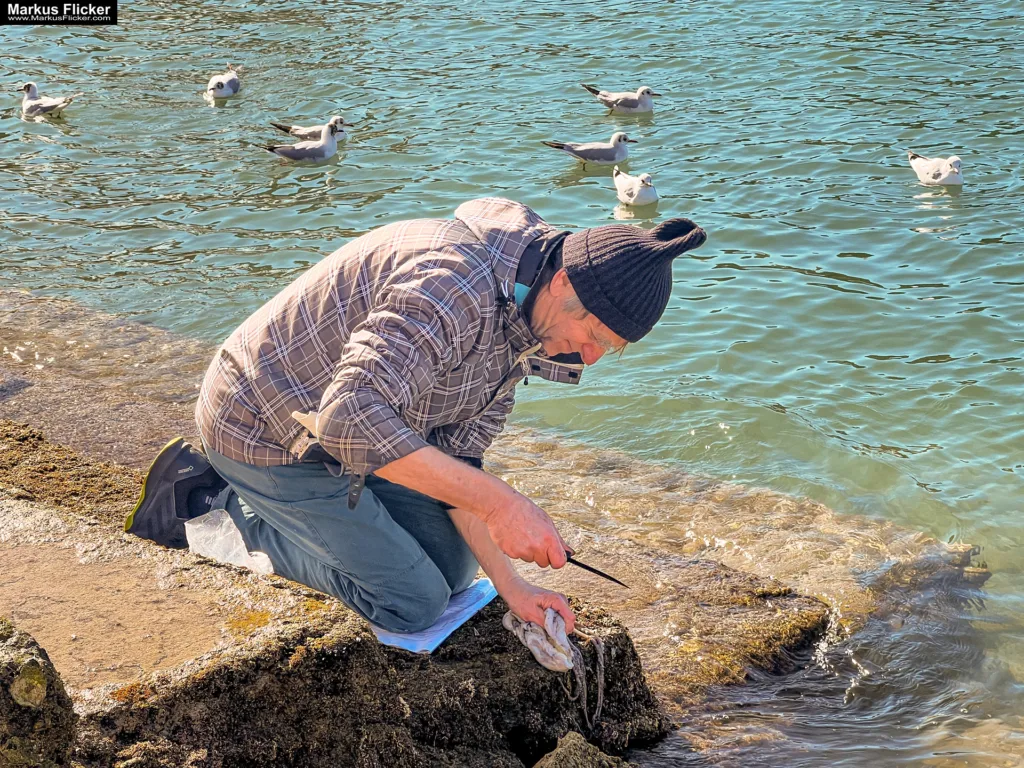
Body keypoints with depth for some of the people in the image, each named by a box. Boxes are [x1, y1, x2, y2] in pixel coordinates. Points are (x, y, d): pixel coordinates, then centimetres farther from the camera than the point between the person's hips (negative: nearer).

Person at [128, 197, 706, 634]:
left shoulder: (523, 318, 0)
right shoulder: (455, 286, -33)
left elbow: (455, 456, 4)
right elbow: (351, 417, -42)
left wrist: (509, 582, -4)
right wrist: (499, 501, -42)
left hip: (335, 427, 9)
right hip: (266, 433, -9)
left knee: (454, 567, 13)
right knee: (415, 603, -5)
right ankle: (212, 506, 2)